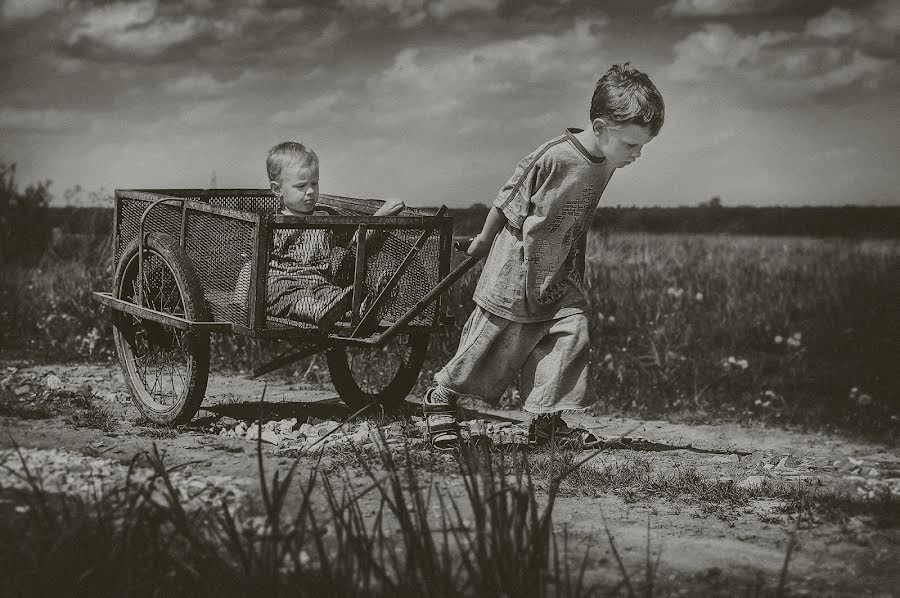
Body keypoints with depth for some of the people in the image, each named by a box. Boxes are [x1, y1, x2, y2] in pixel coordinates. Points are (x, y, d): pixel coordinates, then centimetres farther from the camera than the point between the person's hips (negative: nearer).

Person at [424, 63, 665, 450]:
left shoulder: (603, 163, -2)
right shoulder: (554, 158, -26)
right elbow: (508, 198, -11)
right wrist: (484, 241, 1)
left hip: (560, 272, 7)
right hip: (516, 269, -7)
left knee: (572, 332, -4)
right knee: (495, 342, 3)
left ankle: (547, 419, 5)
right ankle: (441, 396, 23)